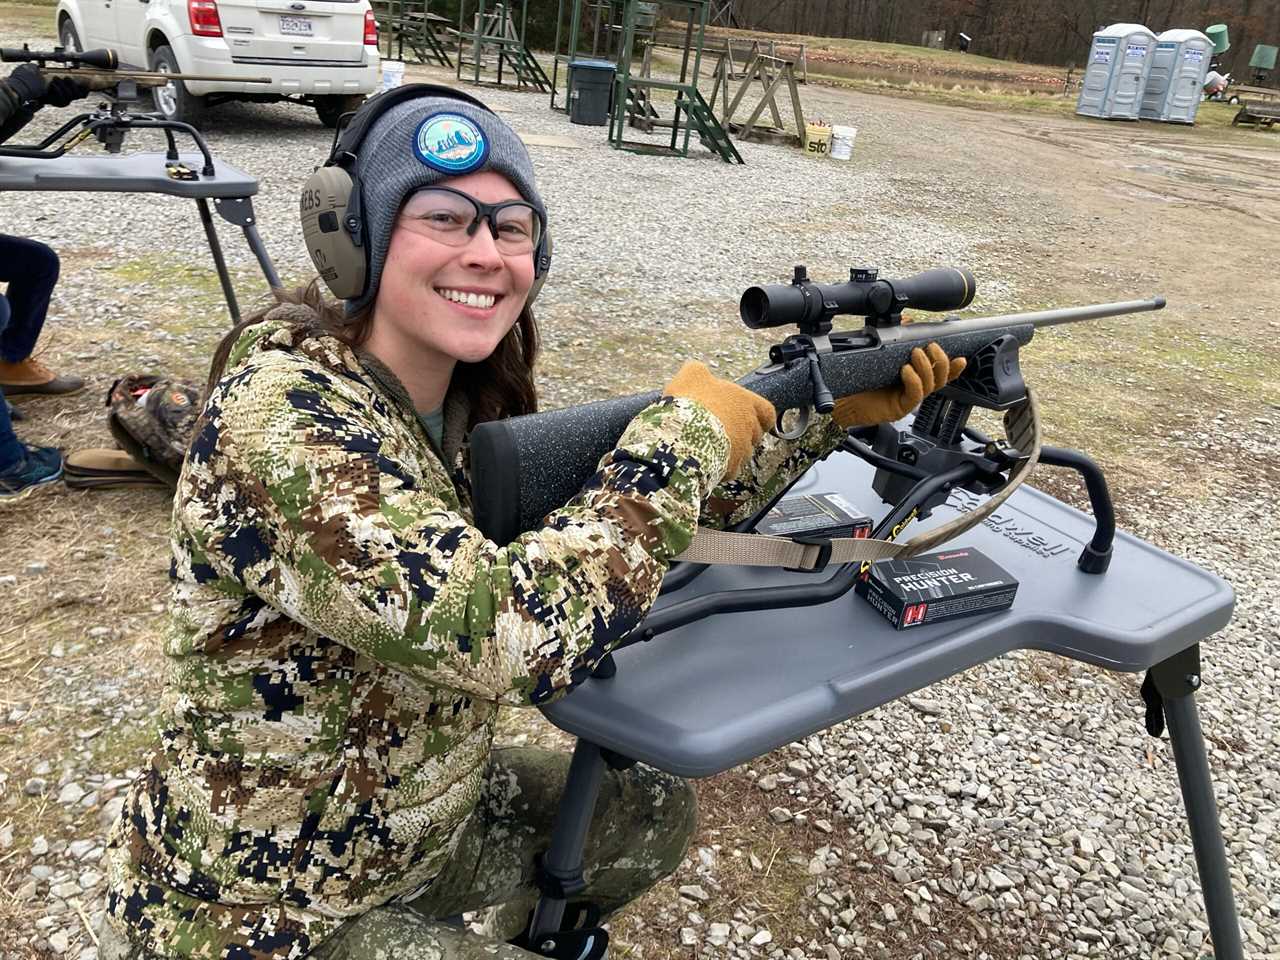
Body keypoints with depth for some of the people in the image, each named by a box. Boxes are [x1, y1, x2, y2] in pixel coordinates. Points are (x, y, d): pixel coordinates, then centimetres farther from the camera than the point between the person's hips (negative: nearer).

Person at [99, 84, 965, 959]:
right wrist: (688, 432, -25)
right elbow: (509, 636, -37)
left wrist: (837, 410, -4)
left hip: (418, 827, 7)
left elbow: (671, 510, 4)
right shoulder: (277, 417, -28)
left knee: (649, 810, 13)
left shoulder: (474, 407, -5)